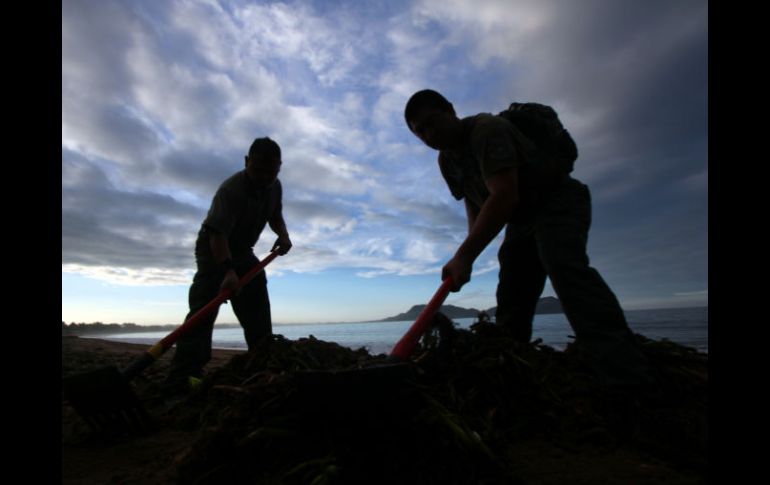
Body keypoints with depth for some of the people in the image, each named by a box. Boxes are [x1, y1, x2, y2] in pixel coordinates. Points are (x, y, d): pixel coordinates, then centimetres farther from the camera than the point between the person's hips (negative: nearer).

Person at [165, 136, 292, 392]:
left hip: (242, 251, 7)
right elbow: (217, 233, -38)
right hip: (213, 249, -7)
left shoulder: (275, 187, -6)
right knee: (204, 306, -20)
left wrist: (283, 234, -12)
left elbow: (275, 216, 10)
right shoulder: (231, 189, -30)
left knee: (257, 307, 5)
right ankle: (182, 376, -19)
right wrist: (228, 270, -50)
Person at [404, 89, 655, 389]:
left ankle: (629, 378, -38)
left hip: (559, 201, -8)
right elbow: (472, 203, 15)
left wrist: (464, 255, -44)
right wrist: (470, 250, 4)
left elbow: (504, 196, -37)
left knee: (563, 265, -34)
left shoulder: (488, 129, -24)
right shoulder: (446, 161, 4)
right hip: (521, 221, 8)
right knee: (510, 300, 1)